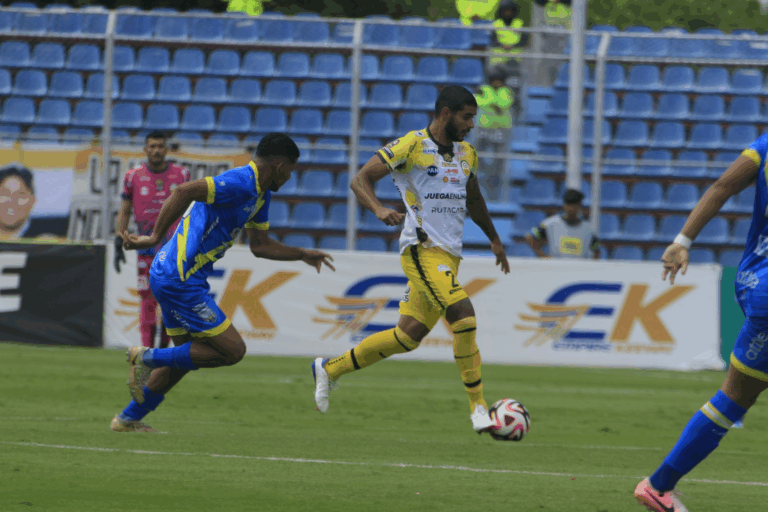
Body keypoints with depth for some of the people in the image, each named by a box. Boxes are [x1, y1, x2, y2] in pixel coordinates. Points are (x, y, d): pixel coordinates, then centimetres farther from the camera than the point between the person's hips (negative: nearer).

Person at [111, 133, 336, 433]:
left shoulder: (261, 194, 15)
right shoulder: (240, 183, -18)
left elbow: (260, 246, 26)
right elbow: (185, 191, -29)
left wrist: (303, 256, 23)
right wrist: (155, 238, -29)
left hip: (173, 277, 11)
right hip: (180, 281, -11)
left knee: (186, 356, 22)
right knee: (232, 350, -7)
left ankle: (129, 419, 29)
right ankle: (148, 358, -4)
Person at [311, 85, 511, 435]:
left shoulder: (466, 154, 16)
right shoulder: (410, 146, -7)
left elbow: (473, 200, 34)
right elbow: (360, 180, -7)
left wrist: (494, 240, 38)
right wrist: (379, 209, -25)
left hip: (449, 255, 8)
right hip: (423, 249, -8)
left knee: (408, 336, 8)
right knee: (463, 315, -23)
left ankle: (330, 369, 24)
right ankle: (478, 408, -18)